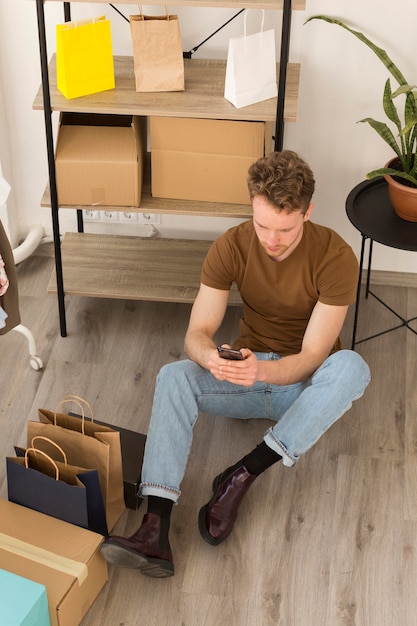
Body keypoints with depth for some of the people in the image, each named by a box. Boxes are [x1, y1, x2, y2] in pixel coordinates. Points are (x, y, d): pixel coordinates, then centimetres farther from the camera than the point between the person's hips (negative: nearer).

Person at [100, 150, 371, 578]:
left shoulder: (335, 257, -21)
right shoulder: (231, 247, -13)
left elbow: (312, 358, -23)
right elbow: (197, 333, -16)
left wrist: (261, 370, -44)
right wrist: (211, 358, -41)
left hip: (306, 383, -2)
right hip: (248, 372, 2)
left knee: (351, 368, -36)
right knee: (173, 376, -26)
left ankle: (243, 474, -29)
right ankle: (155, 531, -38)